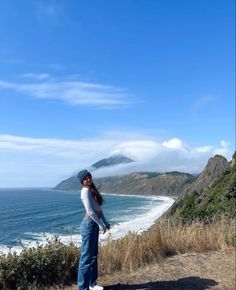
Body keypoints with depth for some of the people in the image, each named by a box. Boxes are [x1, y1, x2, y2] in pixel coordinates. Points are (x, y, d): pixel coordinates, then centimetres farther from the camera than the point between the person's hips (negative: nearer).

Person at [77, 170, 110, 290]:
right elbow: (90, 211, -21)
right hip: (89, 224, -9)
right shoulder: (85, 191, -15)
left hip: (94, 224, 10)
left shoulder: (93, 190, 13)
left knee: (94, 255, 17)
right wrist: (101, 225, -15)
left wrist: (105, 222, 9)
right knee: (87, 256, -3)